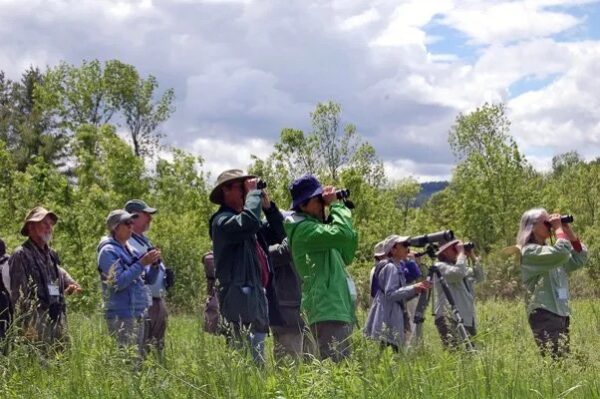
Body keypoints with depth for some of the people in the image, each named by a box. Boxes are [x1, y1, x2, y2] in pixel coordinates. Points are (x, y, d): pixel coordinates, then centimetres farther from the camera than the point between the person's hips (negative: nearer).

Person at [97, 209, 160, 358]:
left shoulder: (131, 250, 15)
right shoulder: (108, 251, -8)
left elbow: (147, 280, 21)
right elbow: (118, 282, -19)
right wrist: (141, 264, -19)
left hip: (139, 314, 8)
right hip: (121, 316, -8)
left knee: (139, 356, 10)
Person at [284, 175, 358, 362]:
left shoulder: (316, 227, 22)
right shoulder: (303, 229, -9)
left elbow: (346, 257, 24)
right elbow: (343, 234, -24)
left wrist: (343, 210, 16)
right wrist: (335, 204, -8)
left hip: (337, 309, 10)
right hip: (327, 312, -10)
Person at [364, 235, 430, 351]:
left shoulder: (398, 267, 18)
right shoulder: (391, 268, -10)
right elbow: (390, 294, -19)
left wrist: (416, 290, 8)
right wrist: (413, 288, -20)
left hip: (394, 319, 10)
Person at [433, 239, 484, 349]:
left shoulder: (460, 266, 21)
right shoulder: (440, 267, -5)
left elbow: (479, 277, 18)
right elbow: (458, 273, -23)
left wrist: (473, 257, 10)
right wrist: (461, 253, -10)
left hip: (467, 319, 9)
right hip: (449, 319, -9)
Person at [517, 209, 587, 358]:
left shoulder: (549, 249, 18)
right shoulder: (530, 251, -9)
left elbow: (579, 259, 19)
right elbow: (561, 253, -24)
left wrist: (569, 232, 11)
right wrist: (558, 228, -9)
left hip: (561, 313, 9)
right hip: (544, 314, -9)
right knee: (555, 361, -18)